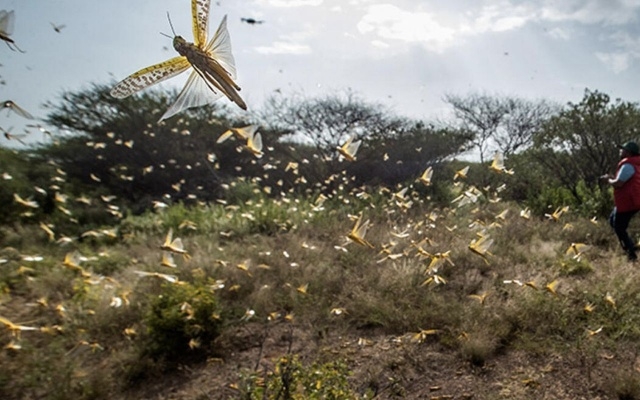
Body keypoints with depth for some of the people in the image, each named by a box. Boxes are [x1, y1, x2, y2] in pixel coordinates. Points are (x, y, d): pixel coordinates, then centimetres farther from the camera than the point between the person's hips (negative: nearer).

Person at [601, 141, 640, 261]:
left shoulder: (628, 165, -20)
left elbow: (618, 183, -24)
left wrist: (608, 180, -4)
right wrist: (612, 178, 12)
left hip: (627, 203, -11)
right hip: (629, 202, 11)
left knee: (619, 227, 0)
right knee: (613, 221, 22)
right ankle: (629, 246, 22)